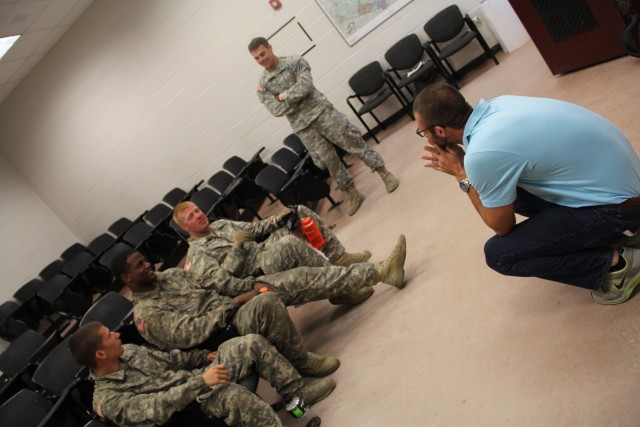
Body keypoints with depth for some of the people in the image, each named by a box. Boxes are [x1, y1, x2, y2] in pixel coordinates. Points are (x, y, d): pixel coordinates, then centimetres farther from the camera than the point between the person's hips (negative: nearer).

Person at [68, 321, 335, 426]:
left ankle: (299, 393, 1)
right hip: (194, 401, -8)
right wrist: (200, 382, -35)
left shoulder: (127, 352, 8)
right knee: (233, 395, -41)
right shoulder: (107, 399, -14)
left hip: (198, 375, 8)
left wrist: (205, 356, 5)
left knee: (252, 343, -9)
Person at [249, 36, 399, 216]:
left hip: (321, 111, -2)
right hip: (302, 126, 2)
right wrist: (294, 94, -9)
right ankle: (353, 194, 16)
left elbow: (305, 87, -14)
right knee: (327, 159, 3)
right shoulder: (262, 86, 6)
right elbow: (276, 111, -6)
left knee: (352, 141, -5)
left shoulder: (295, 62, 1)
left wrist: (282, 96, -7)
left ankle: (384, 173, 7)